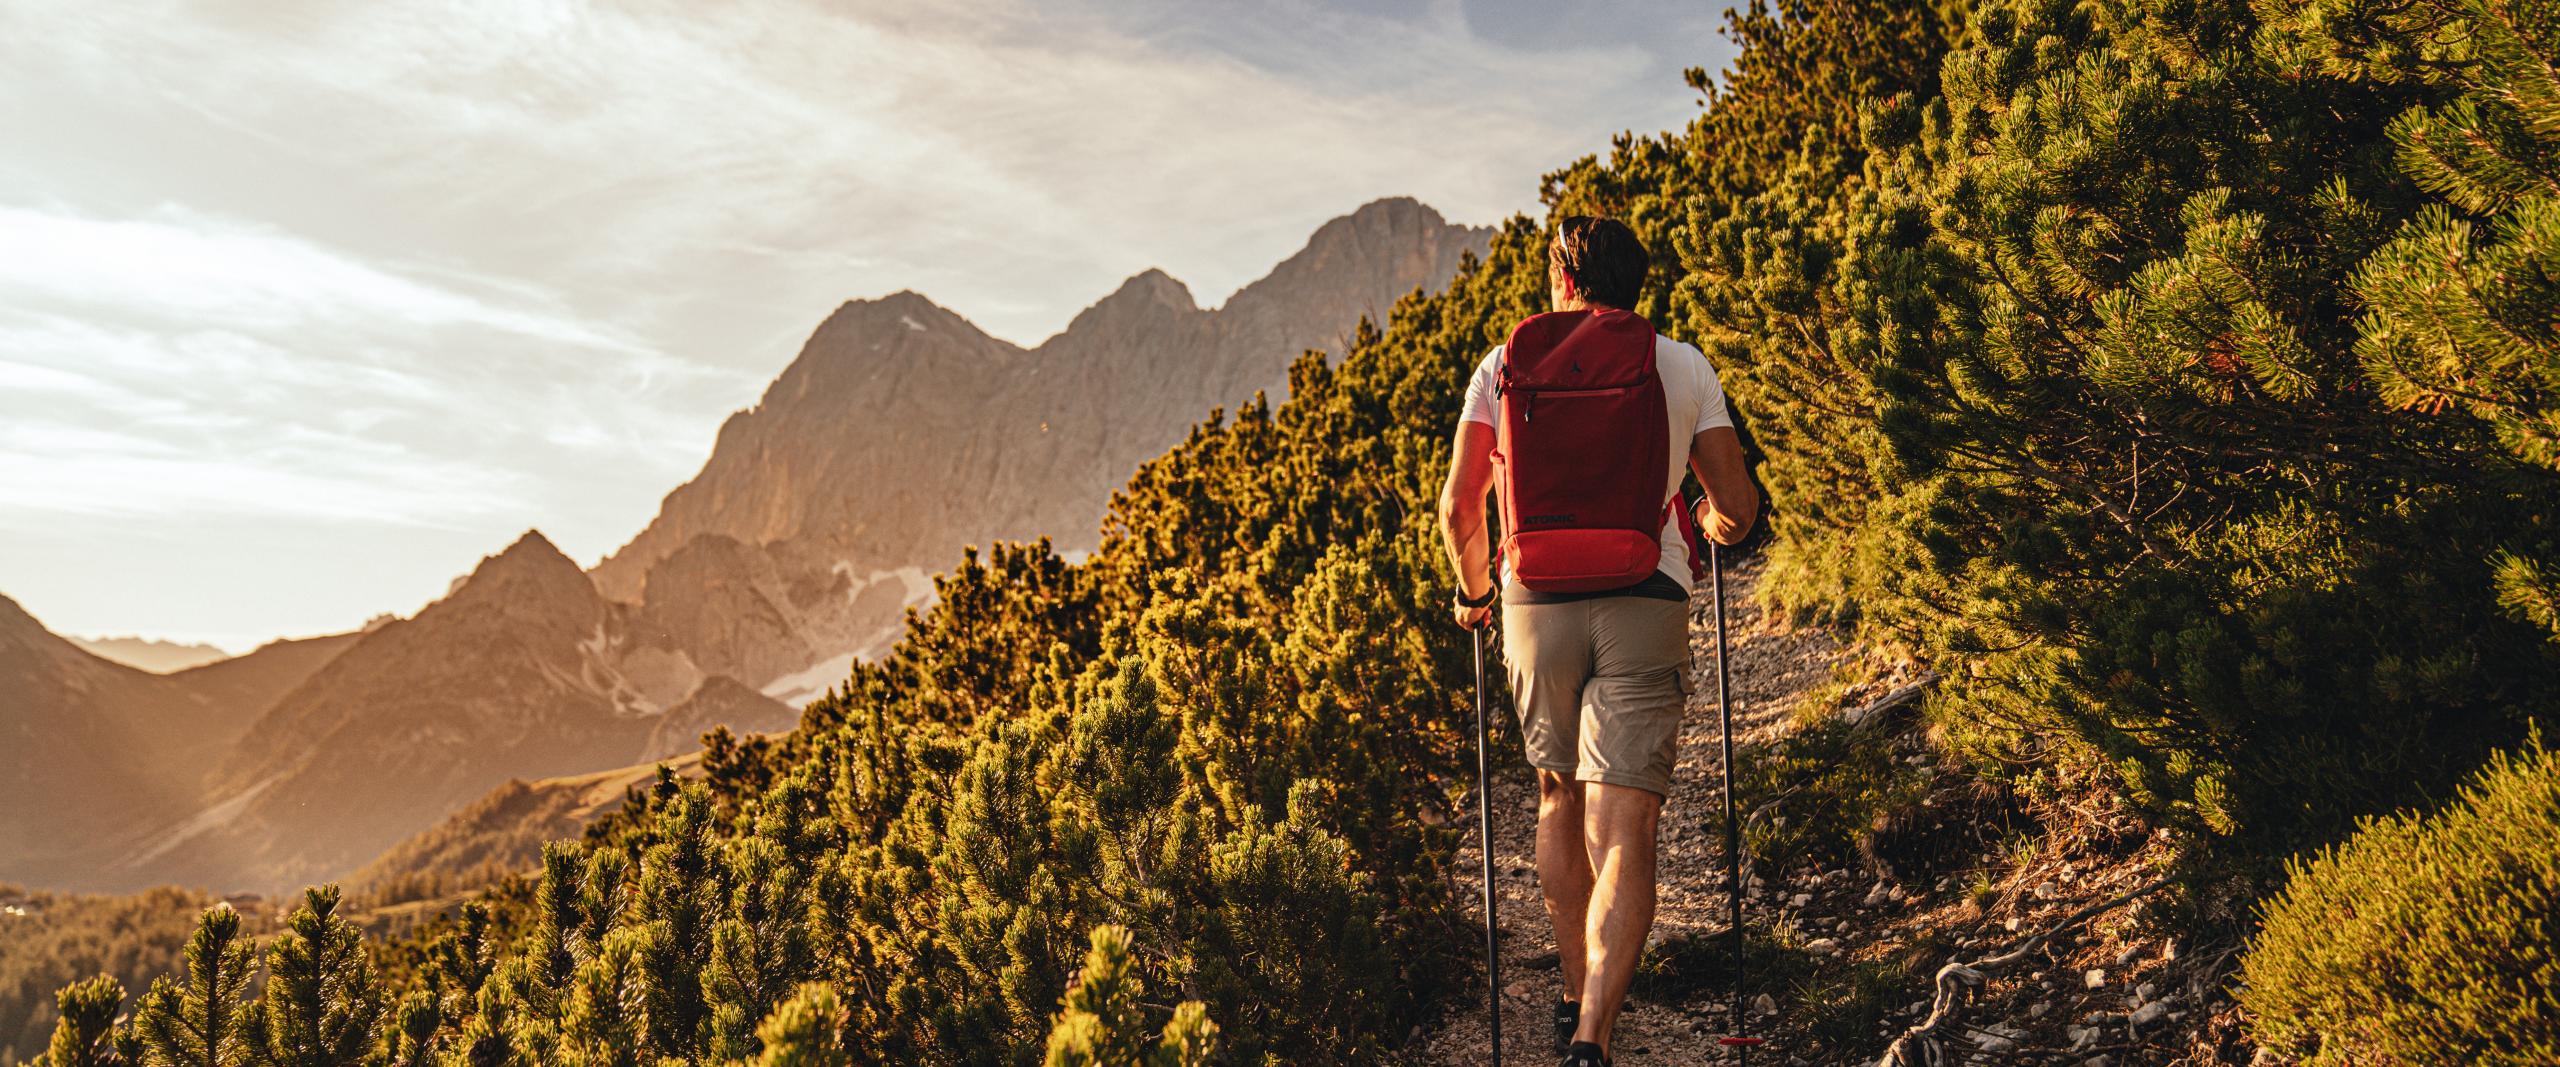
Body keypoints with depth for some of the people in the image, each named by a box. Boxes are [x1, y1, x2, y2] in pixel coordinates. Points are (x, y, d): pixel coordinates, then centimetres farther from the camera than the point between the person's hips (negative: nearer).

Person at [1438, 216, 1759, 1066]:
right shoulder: (1684, 367, 8)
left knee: (1558, 803, 22)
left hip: (1537, 603, 2)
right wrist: (1702, 528, 32)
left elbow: (1458, 508, 3)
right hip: (1645, 605, -1)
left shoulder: (1505, 364, 7)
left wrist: (1473, 590, 21)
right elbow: (1737, 509, 9)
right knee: (1624, 837, -5)